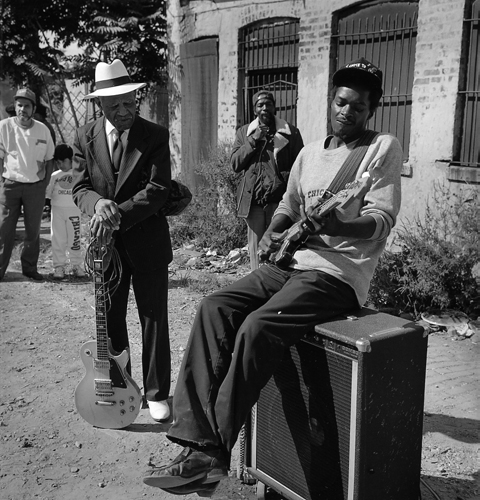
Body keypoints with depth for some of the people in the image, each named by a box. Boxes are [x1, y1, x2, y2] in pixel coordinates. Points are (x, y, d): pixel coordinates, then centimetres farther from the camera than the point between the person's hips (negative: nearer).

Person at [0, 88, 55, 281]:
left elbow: (49, 159, 11)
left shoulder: (42, 129, 2)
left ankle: (30, 268, 19)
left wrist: (45, 183, 4)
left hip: (36, 186, 2)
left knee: (33, 230, 8)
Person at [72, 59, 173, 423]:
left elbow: (158, 190, -14)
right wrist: (98, 205, -24)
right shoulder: (85, 137, 2)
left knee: (154, 320, 5)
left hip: (147, 242, -3)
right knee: (110, 320, 13)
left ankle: (157, 392, 21)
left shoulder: (155, 136, -6)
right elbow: (80, 188, 0)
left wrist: (119, 213, -25)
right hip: (105, 243, 3)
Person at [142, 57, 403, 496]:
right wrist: (273, 233, 3)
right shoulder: (310, 152, 19)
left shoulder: (384, 148, 0)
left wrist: (333, 225, -29)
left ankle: (213, 455, -17)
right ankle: (199, 445, -18)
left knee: (257, 327, -29)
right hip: (292, 261, 7)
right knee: (215, 308, -15)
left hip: (338, 274, -7)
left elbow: (381, 222, -10)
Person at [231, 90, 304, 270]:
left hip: (280, 199, -2)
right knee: (256, 247, 5)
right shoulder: (243, 132, 14)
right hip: (252, 199, 2)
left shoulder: (290, 132, 7)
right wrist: (253, 140, -5)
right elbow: (235, 164, 5)